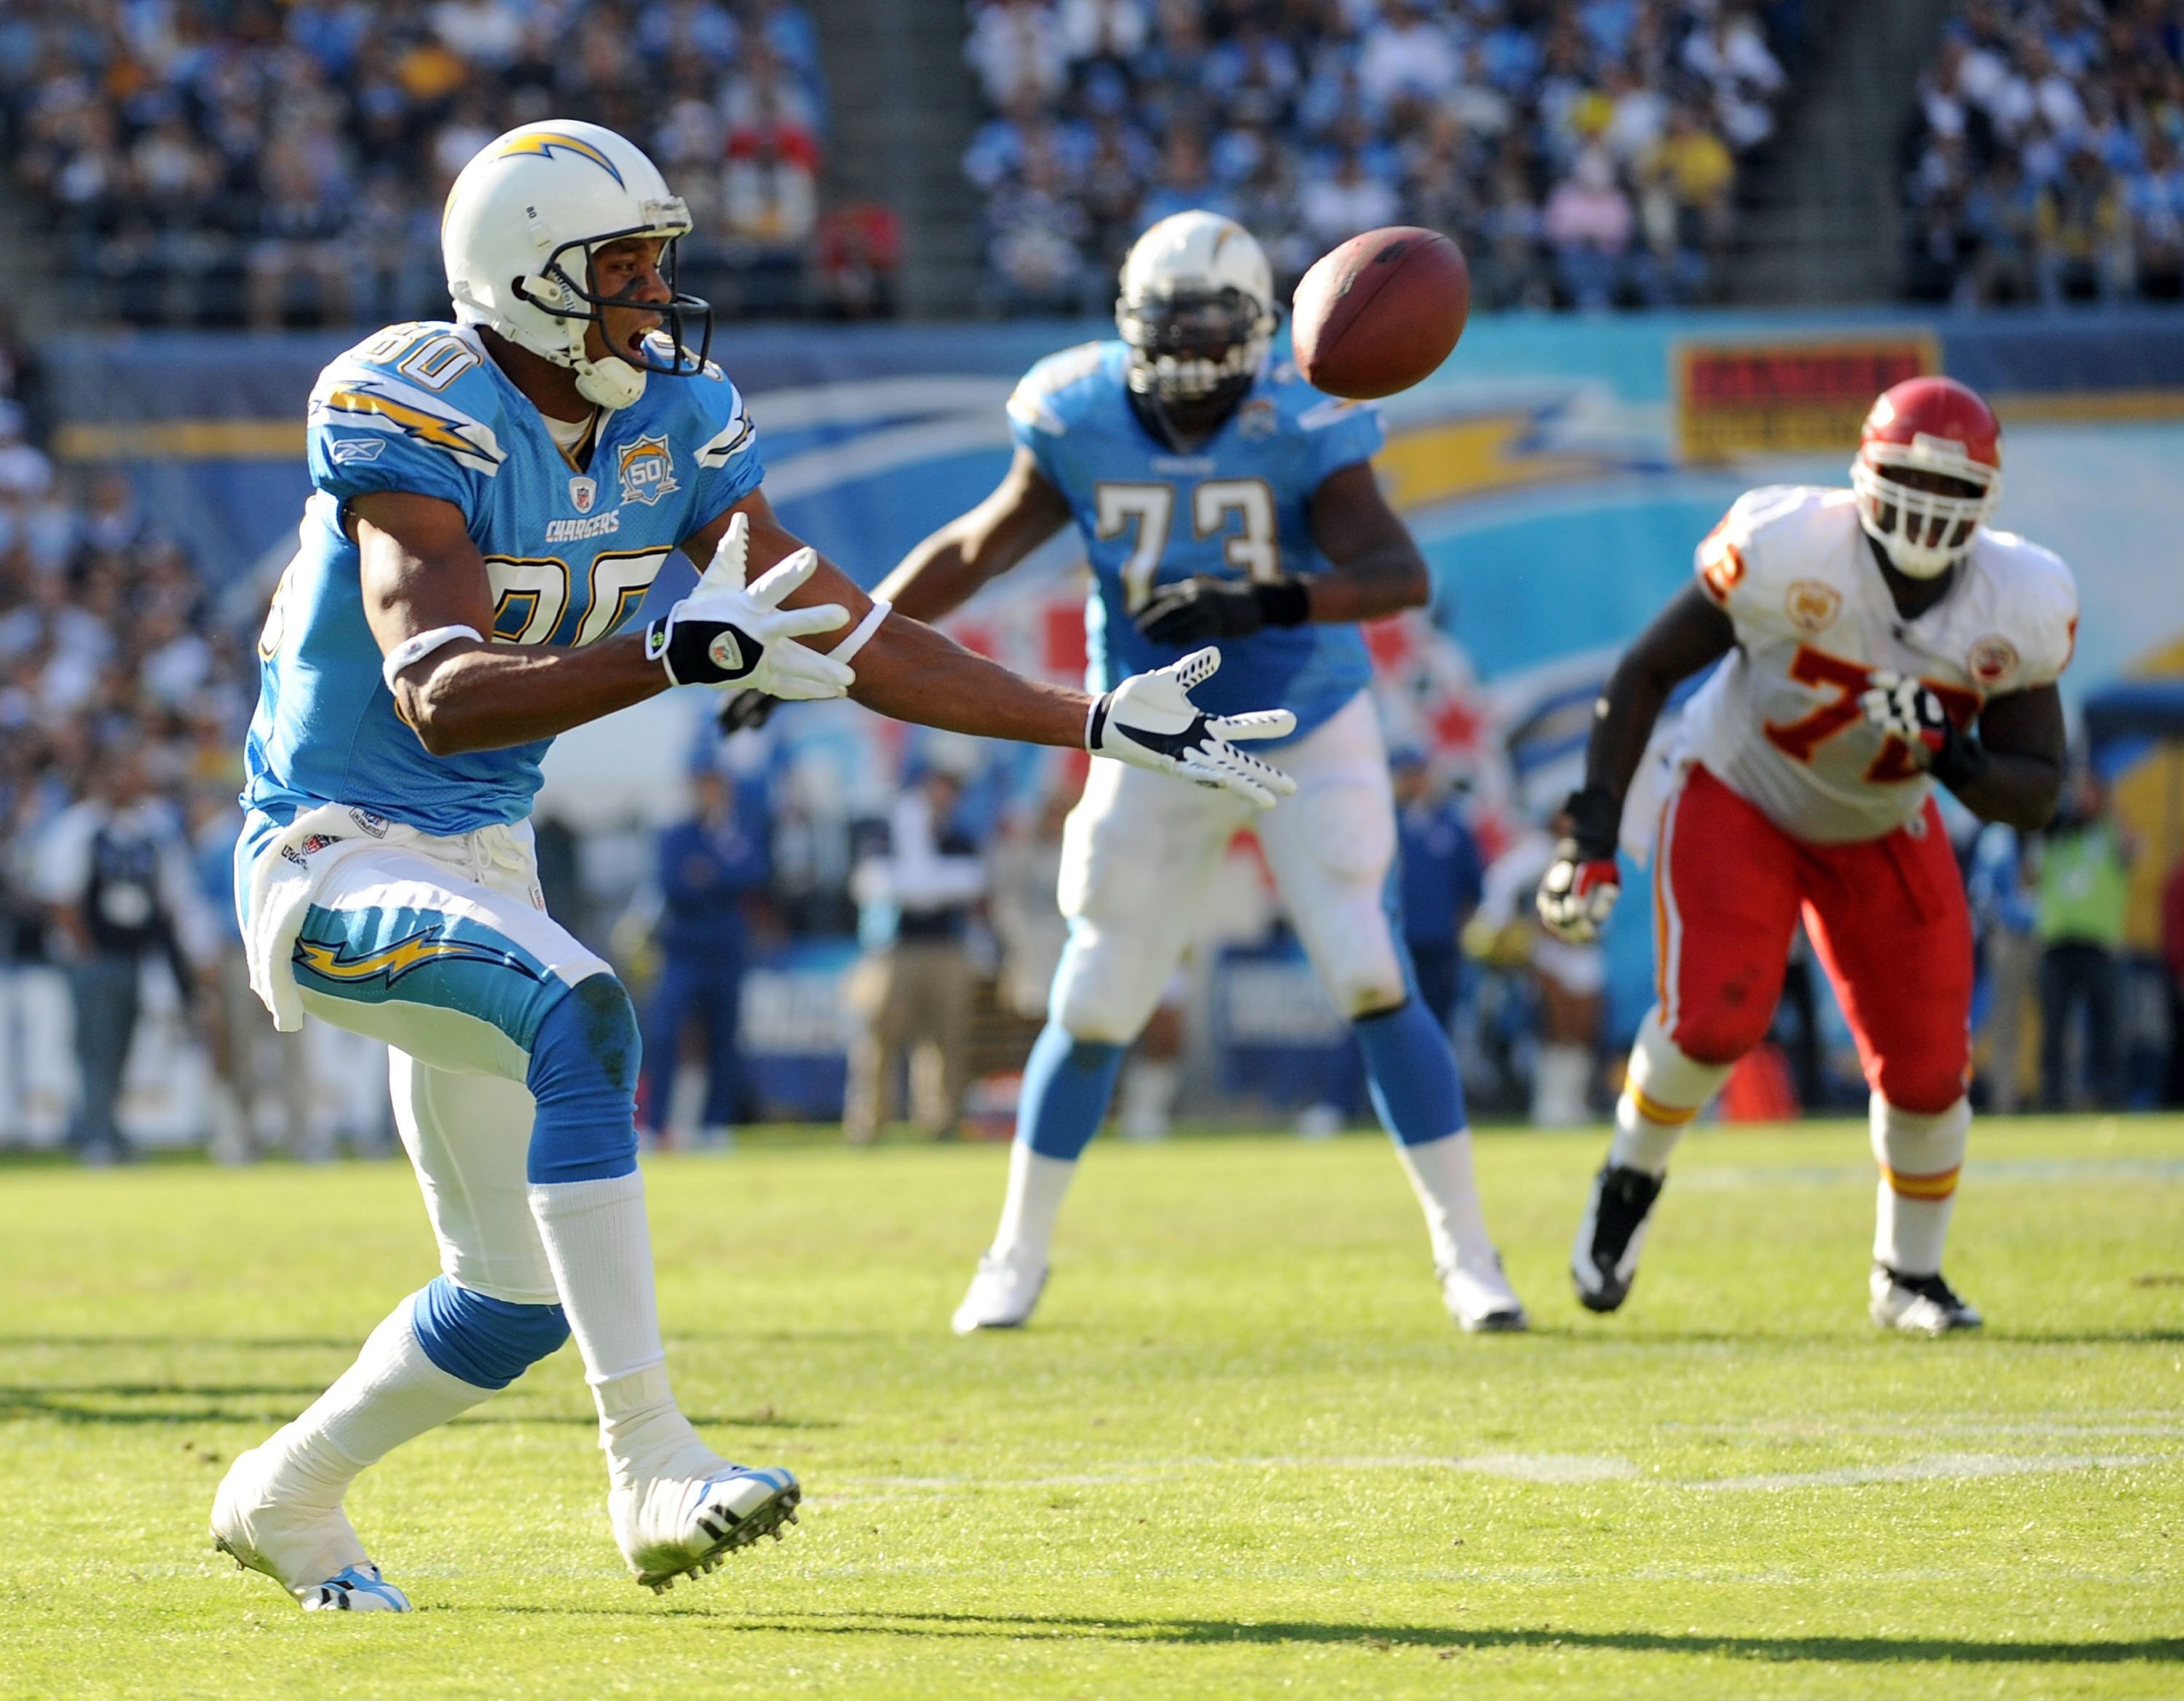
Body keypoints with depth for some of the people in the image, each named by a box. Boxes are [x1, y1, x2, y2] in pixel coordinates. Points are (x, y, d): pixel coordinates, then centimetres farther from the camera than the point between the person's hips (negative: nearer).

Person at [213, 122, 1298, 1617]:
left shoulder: (678, 420, 0)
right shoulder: (412, 418, -22)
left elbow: (848, 637, 6)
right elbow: (440, 694, -35)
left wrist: (1100, 725, 3)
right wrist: (676, 659, -48)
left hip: (481, 866, 8)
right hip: (336, 861, -8)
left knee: (521, 1298, 9)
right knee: (582, 1014, -35)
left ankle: (288, 1497, 34)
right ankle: (653, 1466, -36)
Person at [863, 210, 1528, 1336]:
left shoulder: (1298, 430, -21)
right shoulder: (1081, 427, -13)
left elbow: (1402, 575, -33)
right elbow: (970, 554, 0)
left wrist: (1267, 605, -49)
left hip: (1308, 736, -2)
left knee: (1371, 980, -12)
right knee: (1093, 1009, 2)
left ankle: (1465, 1252, -2)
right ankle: (1017, 1258, 20)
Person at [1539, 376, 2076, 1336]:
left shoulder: (2019, 609, -19)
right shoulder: (1789, 552, -29)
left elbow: (2035, 795, -12)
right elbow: (1647, 672, -18)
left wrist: (1947, 757, -33)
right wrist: (1591, 837, -22)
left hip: (1883, 832, 3)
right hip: (1739, 799, -3)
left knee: (1927, 1069, -4)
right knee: (1716, 1019, -24)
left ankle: (1909, 1276, 22)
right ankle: (1632, 1175, 8)